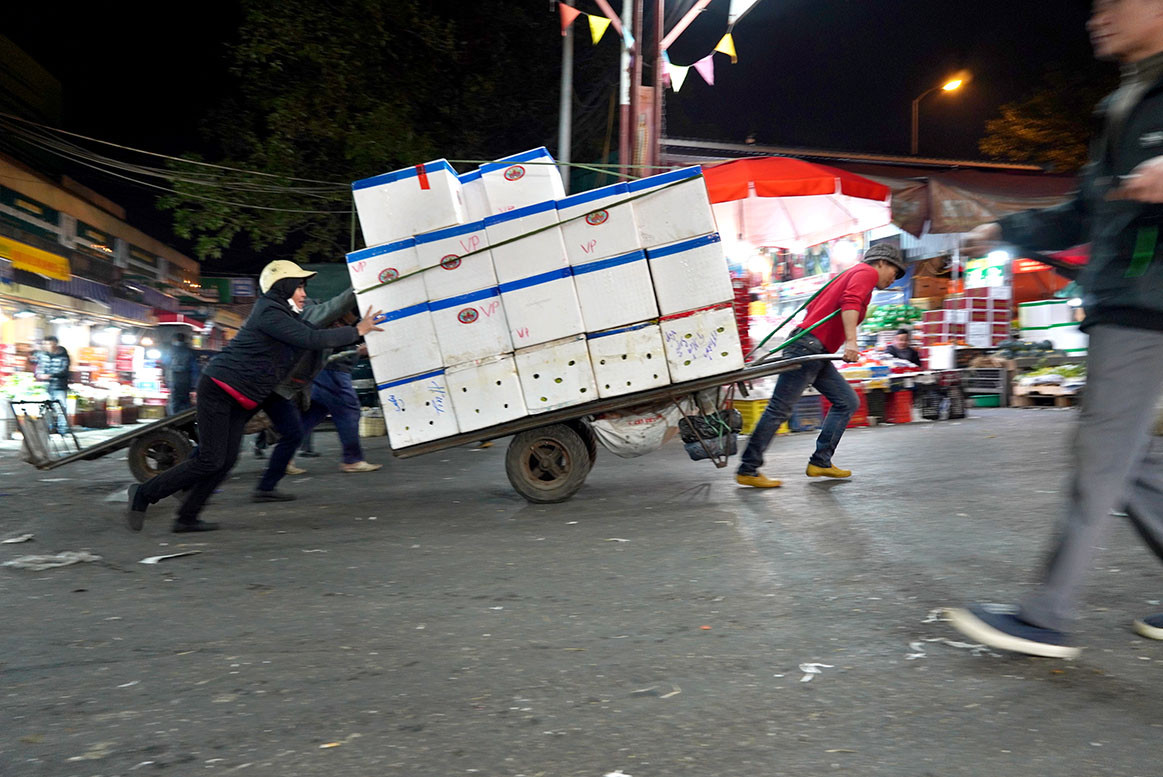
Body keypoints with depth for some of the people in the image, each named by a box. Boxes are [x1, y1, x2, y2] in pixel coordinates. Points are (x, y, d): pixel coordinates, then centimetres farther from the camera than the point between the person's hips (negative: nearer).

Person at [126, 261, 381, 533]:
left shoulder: (280, 314, 14)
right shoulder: (270, 314, -16)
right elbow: (313, 339, -24)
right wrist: (357, 331, -16)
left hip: (237, 400, 10)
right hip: (218, 389, -10)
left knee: (226, 461, 5)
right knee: (210, 461, -8)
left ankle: (187, 518, 13)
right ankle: (143, 494, 7)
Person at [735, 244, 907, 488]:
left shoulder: (852, 274, 30)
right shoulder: (867, 272, 2)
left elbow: (816, 305, 27)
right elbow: (850, 302, -18)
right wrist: (851, 341, -28)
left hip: (816, 353, 10)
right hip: (810, 344, -10)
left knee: (847, 402, 9)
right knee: (780, 409, -10)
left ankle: (820, 462, 8)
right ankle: (748, 470, -8)